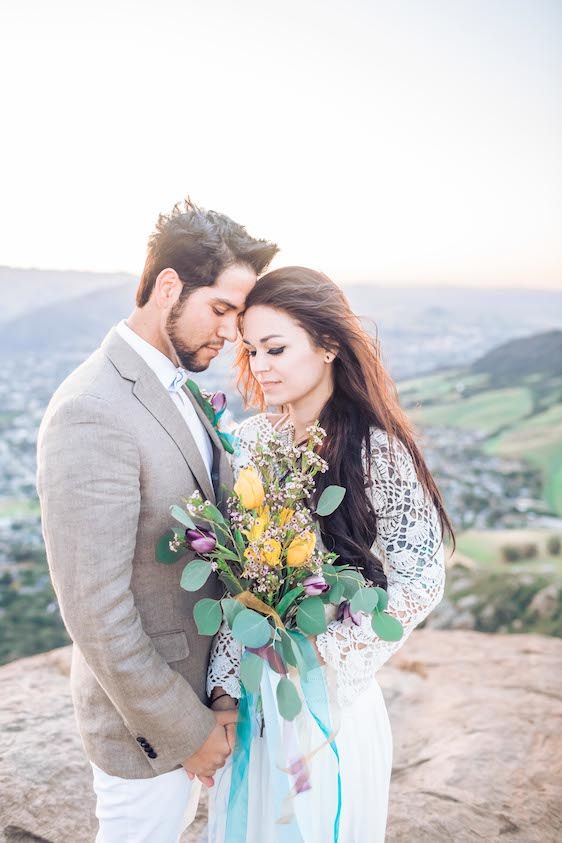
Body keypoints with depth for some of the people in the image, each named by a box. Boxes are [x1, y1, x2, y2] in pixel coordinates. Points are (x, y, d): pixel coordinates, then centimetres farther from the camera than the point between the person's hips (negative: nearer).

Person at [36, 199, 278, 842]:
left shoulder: (173, 386, 2)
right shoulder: (92, 415, -28)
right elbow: (97, 614, -27)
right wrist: (188, 728, -15)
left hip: (196, 687, 8)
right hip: (147, 719, -8)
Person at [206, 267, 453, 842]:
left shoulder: (379, 452, -18)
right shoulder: (250, 438, -5)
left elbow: (421, 580, -11)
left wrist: (321, 652, -18)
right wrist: (224, 687, -7)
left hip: (331, 693, -4)